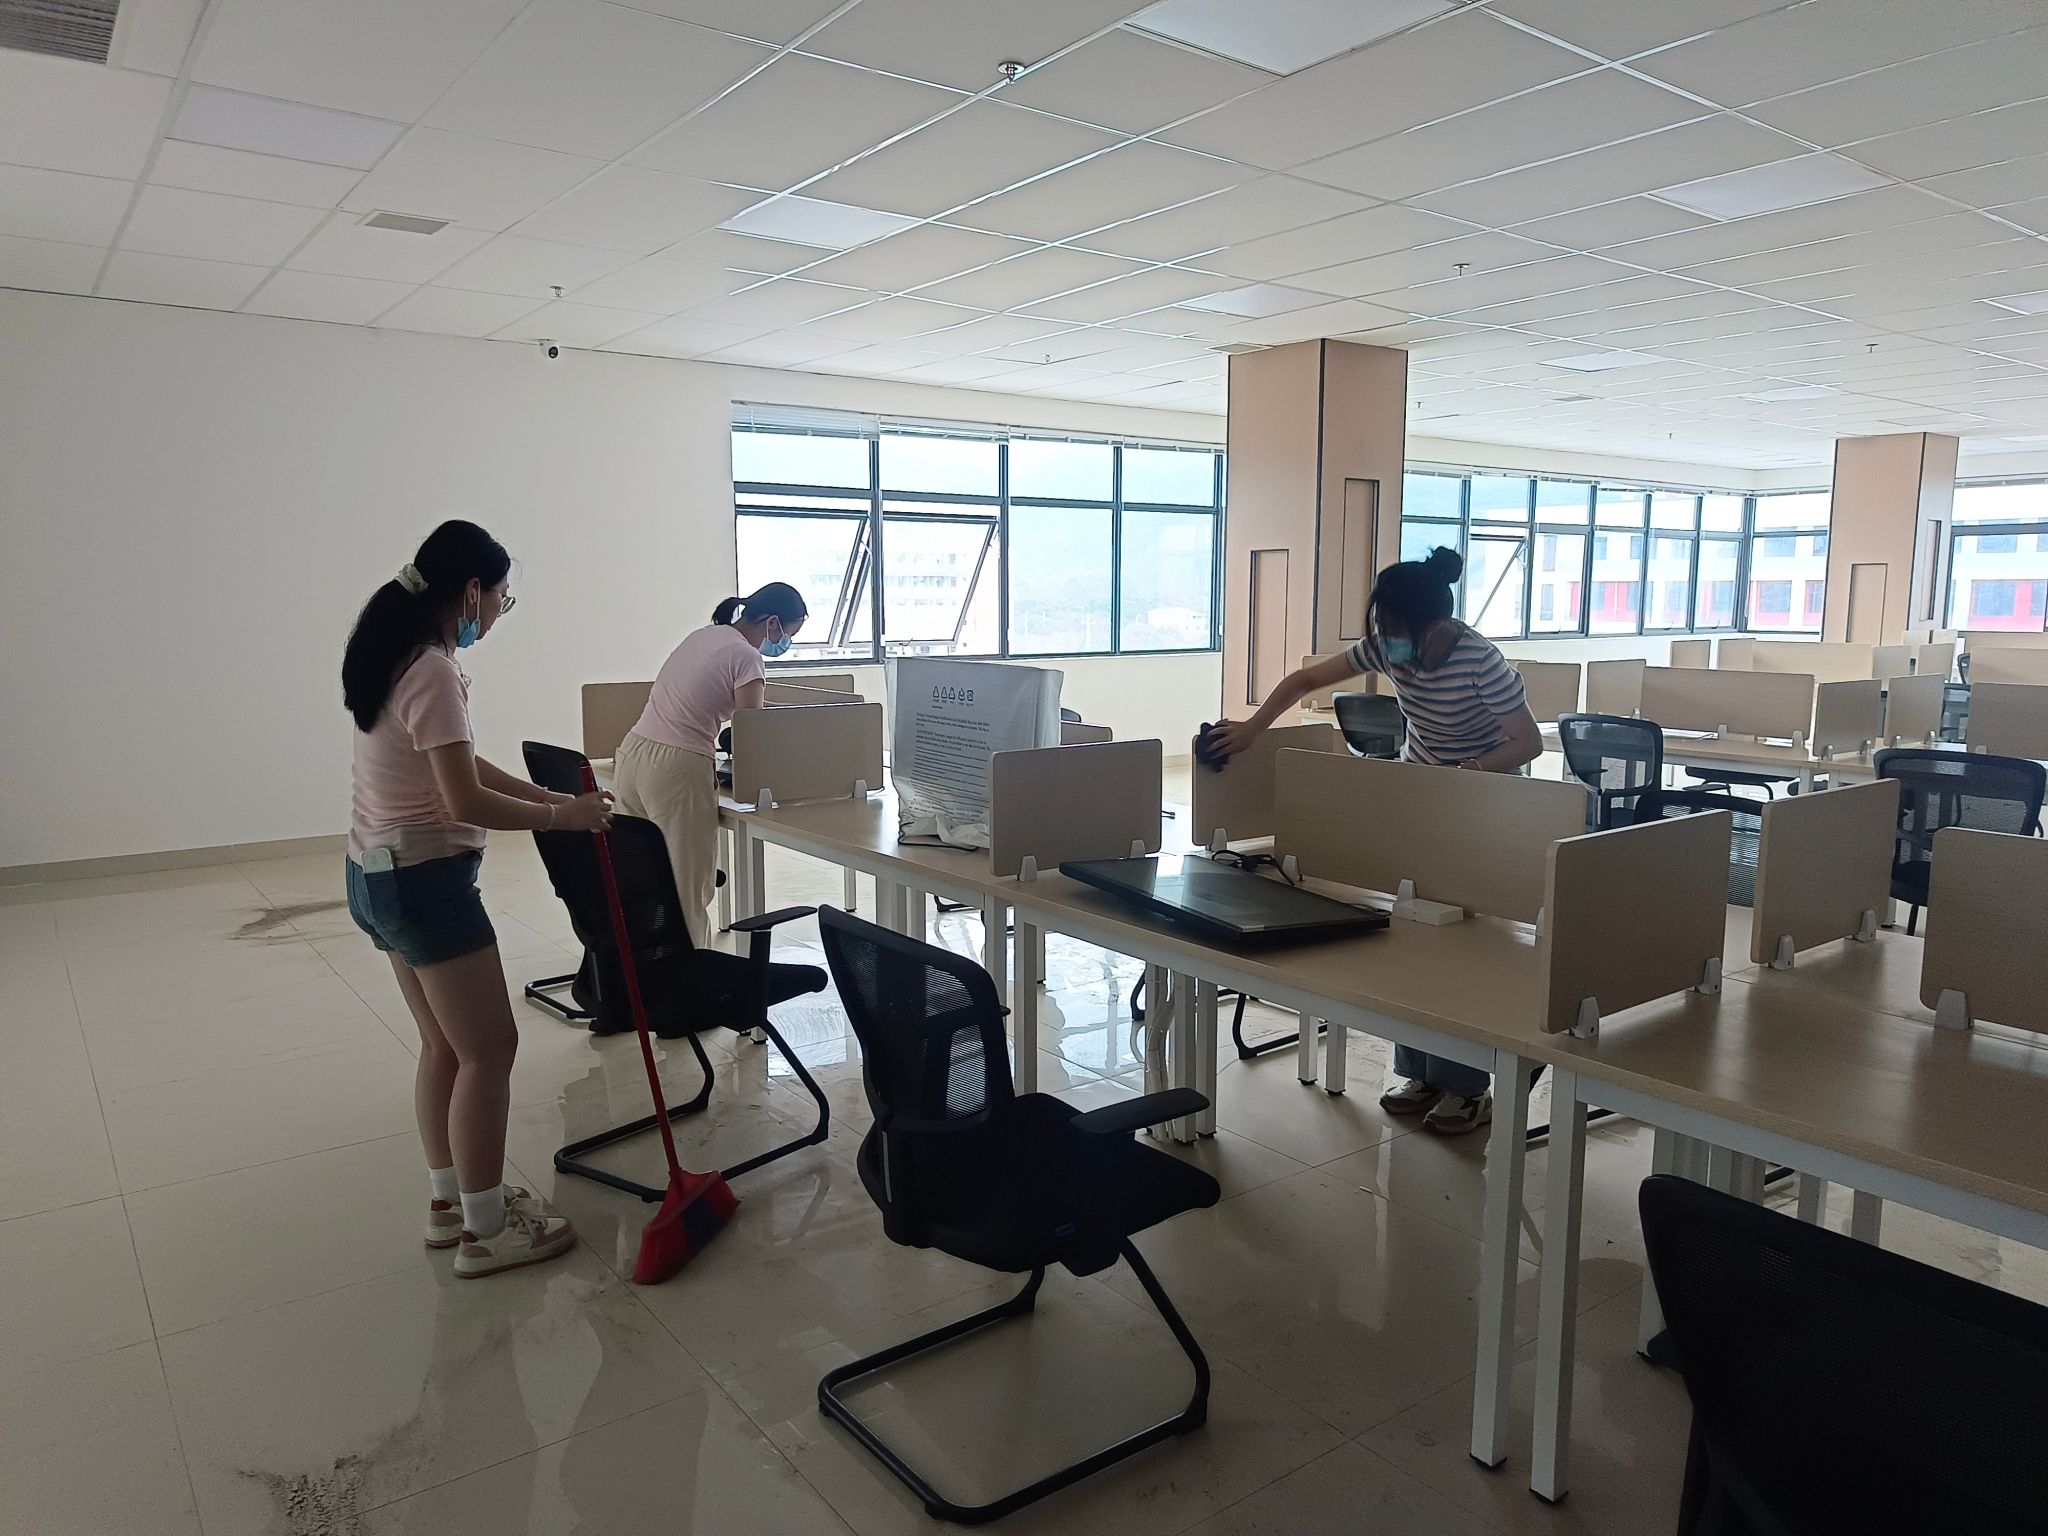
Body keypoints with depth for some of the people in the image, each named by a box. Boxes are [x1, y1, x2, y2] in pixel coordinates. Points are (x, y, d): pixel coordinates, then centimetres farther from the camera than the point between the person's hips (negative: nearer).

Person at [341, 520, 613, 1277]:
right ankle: (484, 1231, 10)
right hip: (424, 879, -10)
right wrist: (562, 816, -12)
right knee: (488, 1049, 0)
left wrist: (550, 795, 9)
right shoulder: (432, 671, -21)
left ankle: (450, 1199, 30)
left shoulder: (401, 654, 10)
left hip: (381, 874, 10)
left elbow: (461, 765, 15)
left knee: (445, 1044, 18)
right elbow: (466, 802, -24)